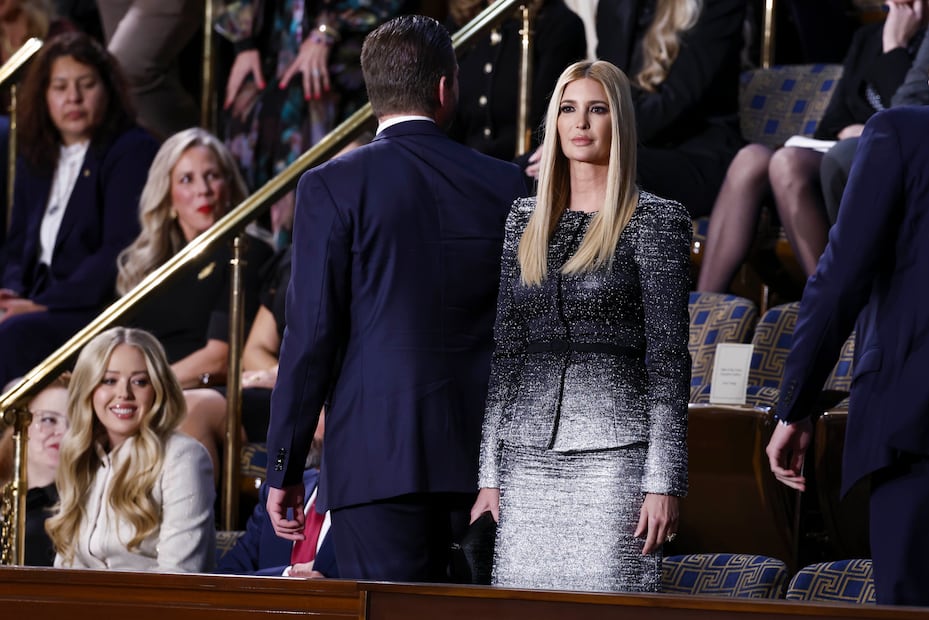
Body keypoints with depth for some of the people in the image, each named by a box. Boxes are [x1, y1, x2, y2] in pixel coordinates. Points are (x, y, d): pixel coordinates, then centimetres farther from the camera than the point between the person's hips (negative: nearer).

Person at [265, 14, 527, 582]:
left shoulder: (333, 187, -4)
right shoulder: (505, 186, 5)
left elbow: (311, 335, -7)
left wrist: (285, 470, -1)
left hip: (376, 455, -4)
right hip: (478, 451, 4)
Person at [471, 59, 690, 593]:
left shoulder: (654, 221, -1)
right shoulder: (524, 221, 13)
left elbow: (669, 358, -4)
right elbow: (504, 350, 14)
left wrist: (664, 482, -11)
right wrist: (489, 473, 9)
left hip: (613, 453, -5)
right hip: (529, 456, 5)